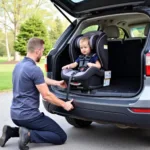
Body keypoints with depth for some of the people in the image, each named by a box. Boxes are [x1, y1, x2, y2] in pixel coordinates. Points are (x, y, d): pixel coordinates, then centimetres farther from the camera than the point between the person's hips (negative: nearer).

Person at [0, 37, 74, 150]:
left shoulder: (18, 66, 9)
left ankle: (12, 131, 13)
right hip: (28, 115, -9)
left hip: (15, 114, 9)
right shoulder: (34, 69, -19)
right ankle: (29, 135, -14)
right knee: (61, 137, 0)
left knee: (38, 130, 33)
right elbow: (46, 95, -14)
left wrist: (57, 83, 31)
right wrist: (64, 104, -1)